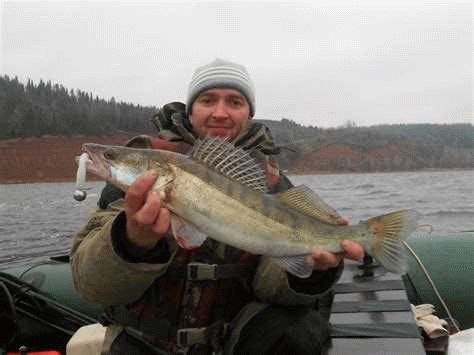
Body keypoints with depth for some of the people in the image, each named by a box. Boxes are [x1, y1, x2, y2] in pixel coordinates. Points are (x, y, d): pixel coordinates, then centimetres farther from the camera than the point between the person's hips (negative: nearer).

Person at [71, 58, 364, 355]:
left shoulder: (271, 182, -5)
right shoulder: (146, 165, -13)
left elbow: (268, 279, -11)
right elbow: (91, 281, -21)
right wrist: (135, 239, -42)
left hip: (230, 329, 1)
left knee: (302, 328, -21)